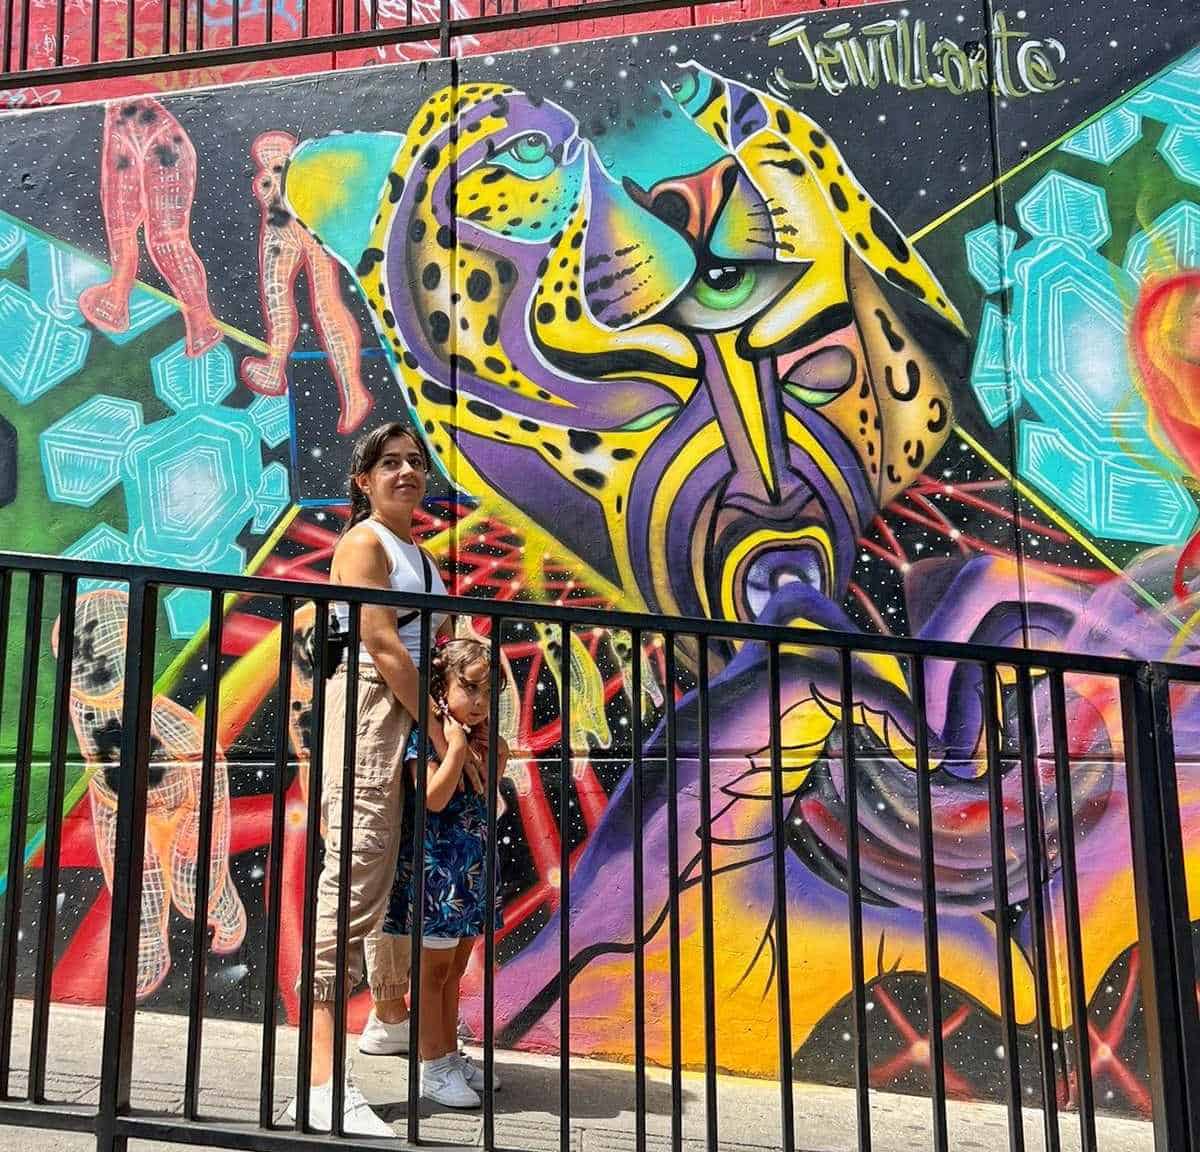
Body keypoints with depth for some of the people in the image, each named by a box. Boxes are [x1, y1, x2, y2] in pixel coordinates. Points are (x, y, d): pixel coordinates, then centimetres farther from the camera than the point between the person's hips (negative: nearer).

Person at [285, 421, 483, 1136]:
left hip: (414, 715, 9)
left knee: (401, 874, 19)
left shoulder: (417, 553, 21)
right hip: (371, 709, -9)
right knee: (357, 881, -15)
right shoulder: (363, 543, -5)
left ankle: (390, 1018, 38)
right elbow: (383, 648, -14)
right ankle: (324, 1085, -16)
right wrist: (443, 735, -14)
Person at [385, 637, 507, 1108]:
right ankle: (433, 1069, 12)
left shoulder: (479, 738, 8)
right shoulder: (427, 734, -13)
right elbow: (435, 798, -23)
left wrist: (496, 759, -3)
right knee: (434, 969, 3)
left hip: (472, 869, 8)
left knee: (455, 968, 16)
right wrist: (457, 747, -21)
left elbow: (484, 801, 9)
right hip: (436, 866, -7)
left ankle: (451, 1056, 27)